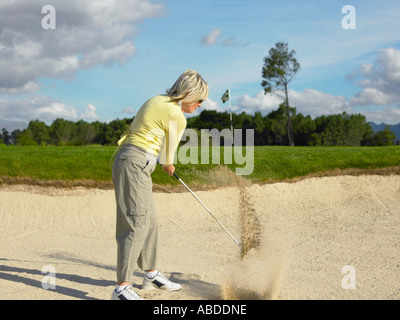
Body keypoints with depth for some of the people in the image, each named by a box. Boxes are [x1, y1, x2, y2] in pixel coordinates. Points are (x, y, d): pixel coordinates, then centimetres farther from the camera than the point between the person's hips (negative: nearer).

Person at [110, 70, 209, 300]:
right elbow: (168, 155, 0)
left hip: (127, 160, 10)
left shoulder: (158, 100, 15)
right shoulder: (177, 117, -12)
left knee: (150, 220, 15)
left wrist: (166, 163, 24)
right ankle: (122, 288, -11)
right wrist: (169, 166, 23)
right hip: (135, 165, -10)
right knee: (137, 223, -12)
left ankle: (152, 276, 27)